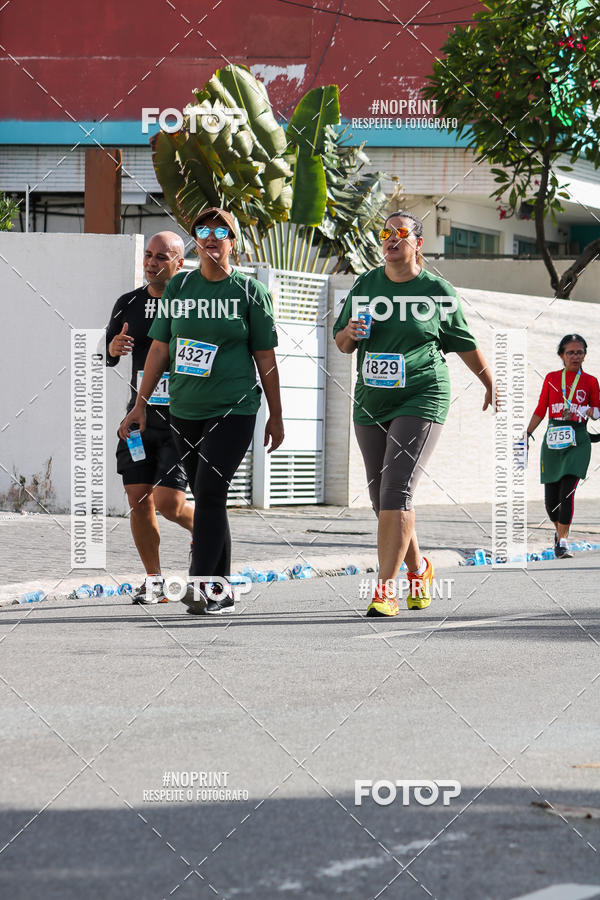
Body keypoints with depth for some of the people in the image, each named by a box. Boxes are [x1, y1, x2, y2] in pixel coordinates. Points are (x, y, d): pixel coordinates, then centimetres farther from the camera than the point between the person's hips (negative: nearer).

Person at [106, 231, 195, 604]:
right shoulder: (128, 305, 9)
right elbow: (107, 359, 17)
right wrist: (113, 347, -5)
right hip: (140, 416, 4)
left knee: (168, 502, -11)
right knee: (138, 499, 0)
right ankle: (155, 581, 13)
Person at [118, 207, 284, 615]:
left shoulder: (250, 291, 1)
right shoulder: (178, 287, 9)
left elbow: (265, 357, 4)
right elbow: (160, 348, 11)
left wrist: (276, 416, 5)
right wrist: (141, 405, 8)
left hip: (234, 409, -4)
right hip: (185, 411, 4)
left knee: (209, 492, -16)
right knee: (208, 499, 8)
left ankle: (200, 584, -19)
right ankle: (223, 591, 15)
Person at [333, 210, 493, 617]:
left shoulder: (438, 291, -1)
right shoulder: (365, 285, 8)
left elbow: (465, 344, 11)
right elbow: (342, 343, 16)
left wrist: (491, 385, 20)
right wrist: (349, 334, -8)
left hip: (421, 400, -5)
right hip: (371, 403, 5)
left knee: (396, 492, -17)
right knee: (383, 498, 10)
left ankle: (386, 588, -18)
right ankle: (418, 569, 33)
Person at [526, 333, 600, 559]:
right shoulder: (551, 378, 10)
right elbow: (540, 410, 13)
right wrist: (527, 434, 7)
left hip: (578, 441, -2)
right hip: (553, 439, 2)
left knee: (567, 493, -16)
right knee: (551, 497, 2)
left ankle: (562, 542, -13)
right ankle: (559, 531, 29)